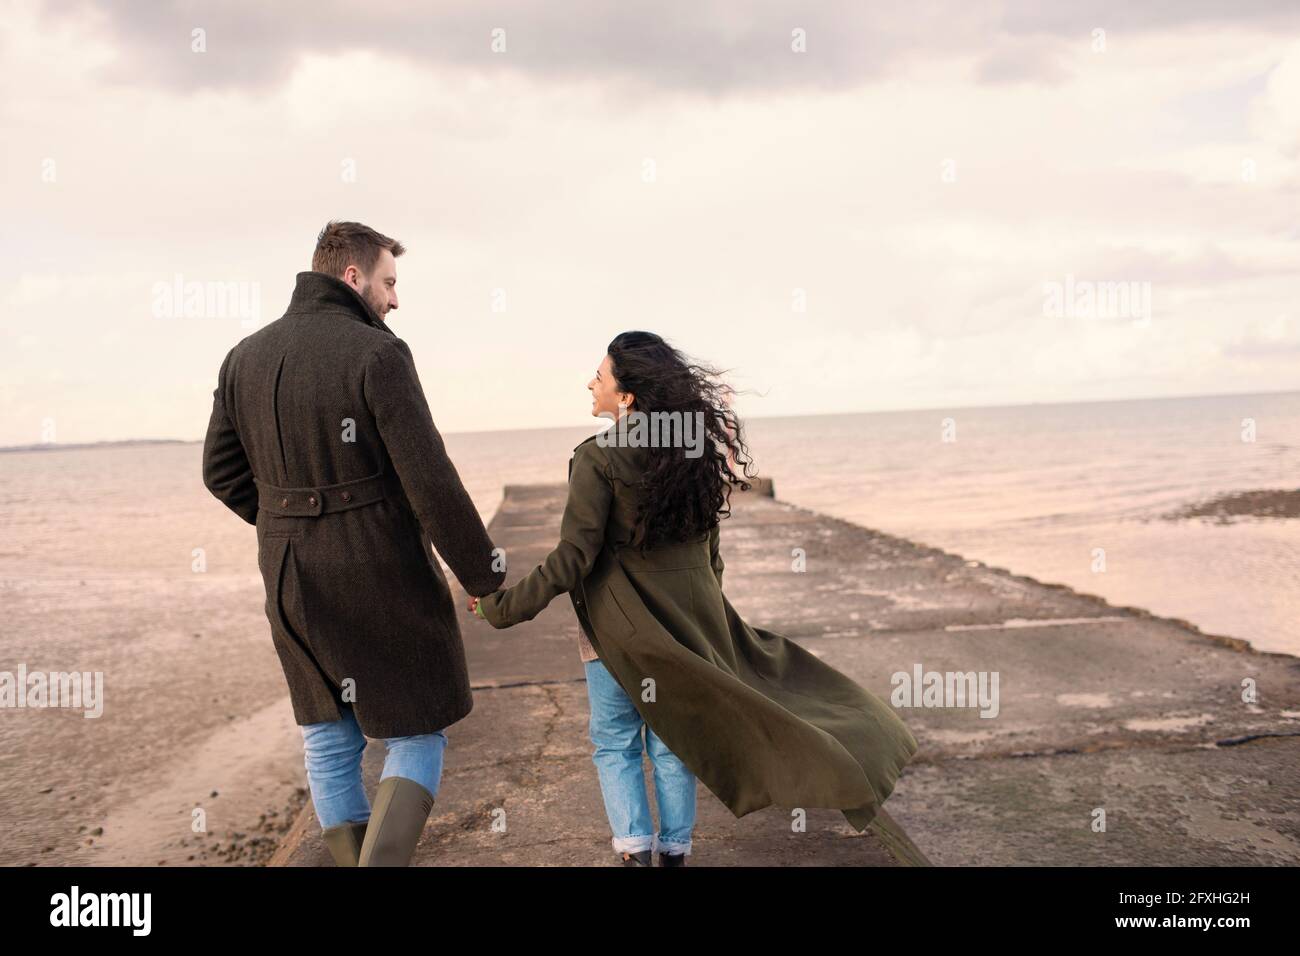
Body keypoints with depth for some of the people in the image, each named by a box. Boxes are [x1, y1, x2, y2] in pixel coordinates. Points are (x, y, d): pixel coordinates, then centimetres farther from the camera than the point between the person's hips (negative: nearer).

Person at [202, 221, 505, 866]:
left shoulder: (245, 357, 5)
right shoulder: (376, 353, -16)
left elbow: (222, 472, 10)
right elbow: (431, 481, -18)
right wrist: (485, 576, -9)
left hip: (292, 582, 6)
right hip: (385, 580, -6)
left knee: (330, 743, 18)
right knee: (416, 735, 9)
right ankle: (383, 859, -7)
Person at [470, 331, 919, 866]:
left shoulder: (597, 459, -16)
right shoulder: (693, 451, 3)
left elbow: (574, 556, -19)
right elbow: (709, 547, 10)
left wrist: (503, 606, -12)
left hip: (619, 624, -5)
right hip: (686, 619, 5)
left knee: (614, 743, 11)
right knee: (672, 742, 15)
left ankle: (634, 850, 6)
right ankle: (674, 851, 22)